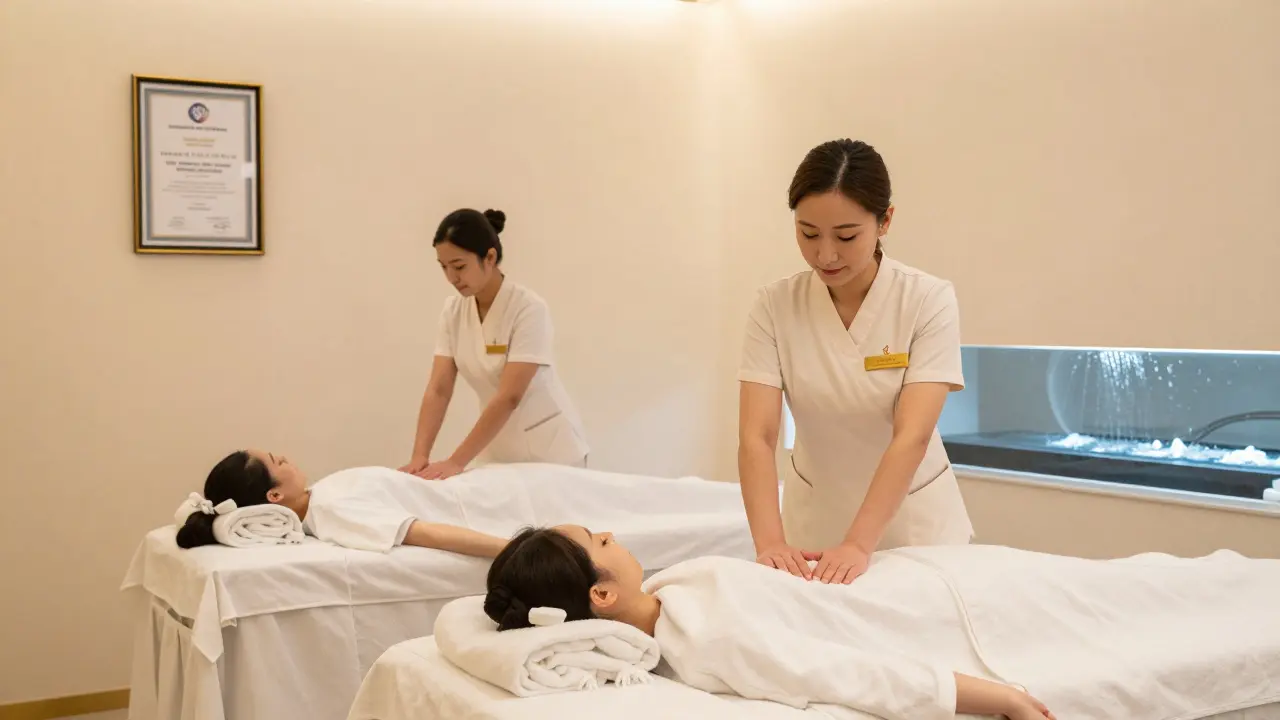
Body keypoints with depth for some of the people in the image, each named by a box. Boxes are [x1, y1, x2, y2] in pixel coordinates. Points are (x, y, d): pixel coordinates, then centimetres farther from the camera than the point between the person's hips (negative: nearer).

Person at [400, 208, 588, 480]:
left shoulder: (528, 309, -21)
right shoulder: (453, 311, -3)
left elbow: (510, 397, -28)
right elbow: (438, 389, -8)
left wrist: (456, 462, -32)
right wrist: (419, 456, -22)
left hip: (548, 452, -5)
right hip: (497, 453, 5)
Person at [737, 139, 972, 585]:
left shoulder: (928, 301, -17)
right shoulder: (774, 306, -13)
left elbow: (912, 437, -26)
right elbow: (756, 436, -20)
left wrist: (857, 545, -37)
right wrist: (770, 542, -35)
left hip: (915, 521, -1)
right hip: (816, 521, 1)